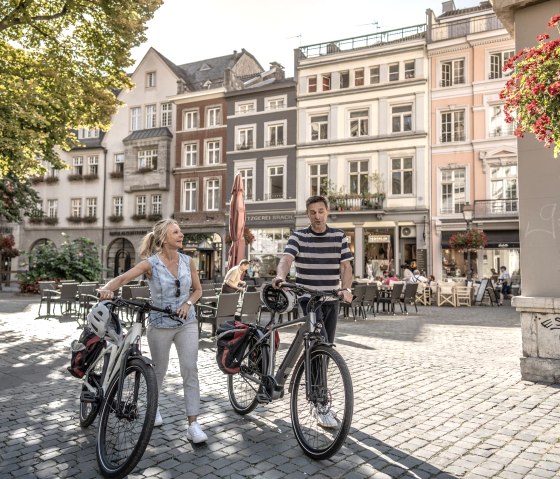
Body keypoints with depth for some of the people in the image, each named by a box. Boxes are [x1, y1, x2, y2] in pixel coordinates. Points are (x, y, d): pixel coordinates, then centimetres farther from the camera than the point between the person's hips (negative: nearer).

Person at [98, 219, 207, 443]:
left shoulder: (188, 261, -2)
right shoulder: (151, 263, -13)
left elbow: (197, 289, 8)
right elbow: (123, 278, -26)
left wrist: (188, 303, -11)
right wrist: (107, 288, -46)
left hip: (187, 323, 2)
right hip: (160, 325, -2)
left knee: (190, 369, -8)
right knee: (159, 370, 15)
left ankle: (193, 424, -2)